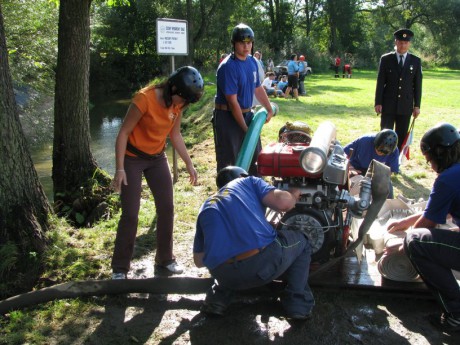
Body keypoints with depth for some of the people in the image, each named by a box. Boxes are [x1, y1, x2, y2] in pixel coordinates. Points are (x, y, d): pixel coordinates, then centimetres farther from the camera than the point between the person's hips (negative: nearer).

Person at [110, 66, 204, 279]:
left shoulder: (177, 104, -6)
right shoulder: (144, 99, -25)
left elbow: (175, 135, 7)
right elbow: (123, 133, -20)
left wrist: (189, 164, 6)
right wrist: (120, 169, -23)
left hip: (157, 159, 6)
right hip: (132, 159, -6)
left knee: (166, 208, 3)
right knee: (130, 214, -6)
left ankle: (165, 261, 18)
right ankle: (119, 269, 8)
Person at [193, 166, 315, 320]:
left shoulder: (207, 207, 27)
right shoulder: (248, 182, 18)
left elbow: (199, 261, 27)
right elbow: (283, 202, 0)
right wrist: (294, 195, 23)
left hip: (225, 275, 4)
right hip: (265, 261, -4)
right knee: (301, 241, 27)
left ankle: (217, 300, 19)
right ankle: (298, 304, 17)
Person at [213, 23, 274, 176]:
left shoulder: (253, 62, 4)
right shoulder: (228, 66, -20)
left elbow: (258, 89, 17)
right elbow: (232, 101, -21)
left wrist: (269, 109, 12)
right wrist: (245, 128, -19)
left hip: (247, 114, 8)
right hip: (227, 117, -8)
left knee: (255, 155, 18)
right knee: (228, 160, -2)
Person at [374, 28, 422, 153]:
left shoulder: (416, 61, 5)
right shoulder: (386, 59, 2)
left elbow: (418, 85, 5)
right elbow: (380, 82, 0)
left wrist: (417, 105, 1)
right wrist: (378, 103, -5)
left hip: (406, 105, 1)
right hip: (388, 104, -1)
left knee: (401, 137, 5)